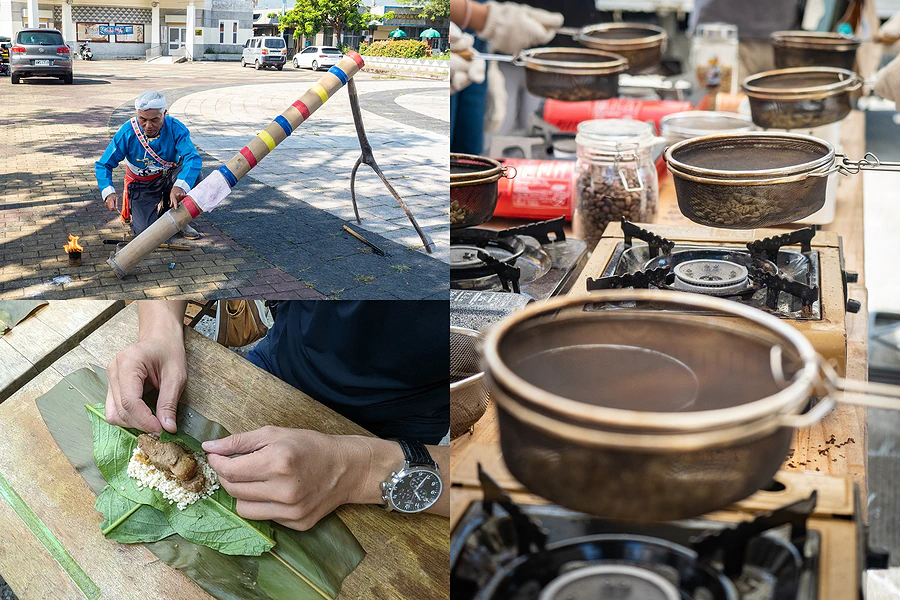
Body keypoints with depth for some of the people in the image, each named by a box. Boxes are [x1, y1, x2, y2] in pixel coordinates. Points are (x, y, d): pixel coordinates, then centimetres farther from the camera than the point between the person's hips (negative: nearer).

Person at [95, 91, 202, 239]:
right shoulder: (126, 133, -21)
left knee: (193, 175, -32)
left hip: (169, 177, 1)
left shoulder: (175, 128, -23)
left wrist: (180, 186, -56)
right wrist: (109, 192, -36)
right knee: (144, 231, -19)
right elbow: (103, 165, -16)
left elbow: (193, 158, -37)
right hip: (142, 185, 0)